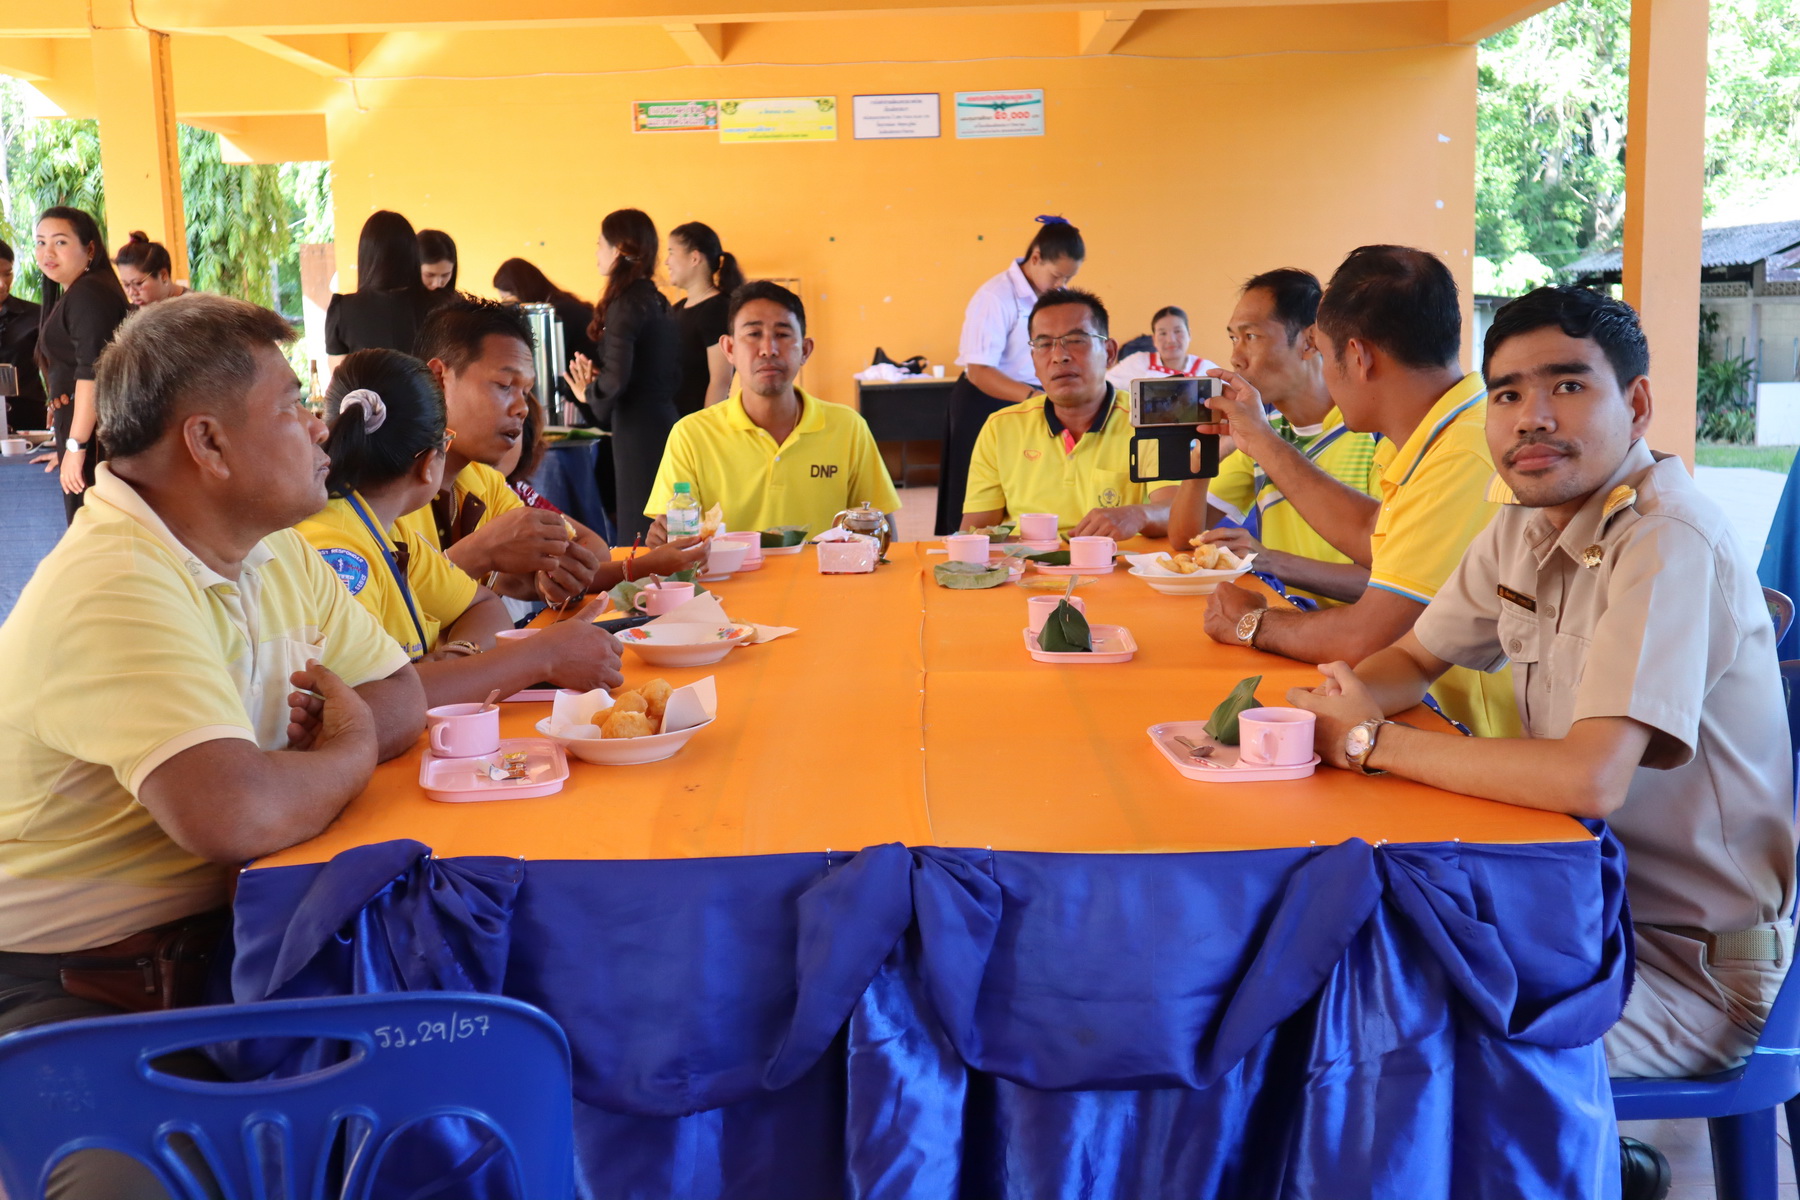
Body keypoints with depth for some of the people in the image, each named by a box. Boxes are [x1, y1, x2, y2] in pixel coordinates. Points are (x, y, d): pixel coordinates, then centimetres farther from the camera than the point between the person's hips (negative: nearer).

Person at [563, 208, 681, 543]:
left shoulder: (626, 303, -13)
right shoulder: (657, 301, 12)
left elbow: (616, 378, -21)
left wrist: (590, 392, 0)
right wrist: (600, 381, 14)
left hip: (637, 428, -9)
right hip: (663, 418, 9)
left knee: (638, 529, -3)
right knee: (659, 532, 12)